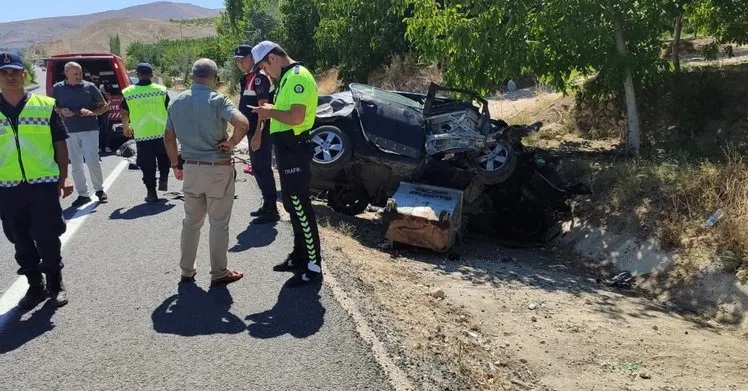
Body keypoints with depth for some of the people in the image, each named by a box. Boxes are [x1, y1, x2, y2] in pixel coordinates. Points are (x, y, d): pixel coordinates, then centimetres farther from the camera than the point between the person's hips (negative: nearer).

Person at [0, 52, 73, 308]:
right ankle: (35, 286, 27)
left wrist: (64, 176, -4)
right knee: (21, 242, 12)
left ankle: (55, 284, 23)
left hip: (44, 184, -2)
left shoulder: (45, 106, -1)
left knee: (48, 239, 4)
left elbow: (60, 143, 3)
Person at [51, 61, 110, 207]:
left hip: (90, 129, -2)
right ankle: (83, 194, 15)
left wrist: (92, 112, -12)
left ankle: (99, 189, 13)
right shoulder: (57, 88, 5)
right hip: (70, 131, 2)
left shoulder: (89, 87, 1)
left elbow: (104, 106, 6)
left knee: (92, 161, -8)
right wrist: (62, 111, -7)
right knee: (76, 165, 5)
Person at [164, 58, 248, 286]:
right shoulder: (217, 100, -13)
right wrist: (231, 143, -12)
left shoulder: (177, 102, 6)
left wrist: (175, 166, 20)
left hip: (191, 168, 5)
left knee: (191, 222, 17)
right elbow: (243, 124, -29)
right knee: (219, 224, 6)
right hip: (218, 169, -5)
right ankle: (219, 273, 15)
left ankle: (187, 271, 25)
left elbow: (169, 138, 11)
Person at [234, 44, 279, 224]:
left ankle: (272, 210, -2)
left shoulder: (259, 78, -13)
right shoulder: (247, 79, 17)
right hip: (253, 132, 10)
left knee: (263, 169, -7)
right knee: (257, 168, 16)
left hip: (261, 133, -10)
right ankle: (267, 205, 26)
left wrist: (257, 134, -25)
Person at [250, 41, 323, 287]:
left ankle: (314, 267, 0)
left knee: (301, 208, -7)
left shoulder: (298, 76, -16)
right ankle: (299, 256, 28)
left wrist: (271, 112, -11)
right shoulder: (288, 77, 16)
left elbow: (296, 117, -25)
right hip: (287, 148, 11)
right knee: (293, 206, 17)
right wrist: (271, 112, 7)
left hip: (294, 149, -11)